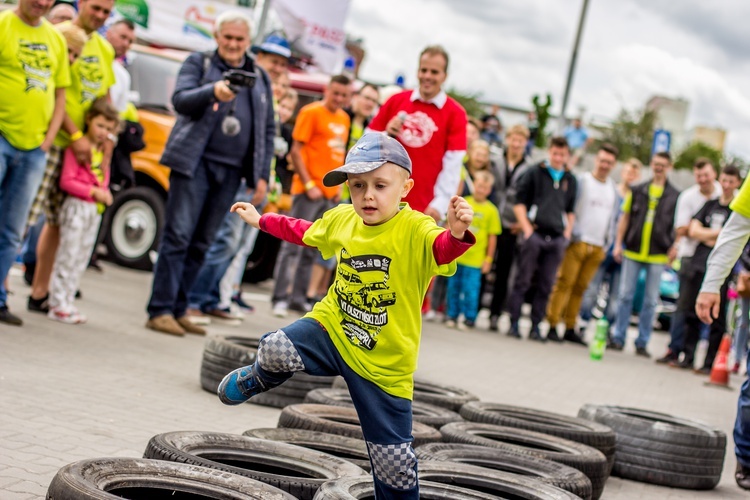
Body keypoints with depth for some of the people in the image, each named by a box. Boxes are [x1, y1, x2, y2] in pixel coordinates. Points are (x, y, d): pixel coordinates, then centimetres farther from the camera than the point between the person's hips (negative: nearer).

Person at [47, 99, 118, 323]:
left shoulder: (103, 151, 14)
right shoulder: (77, 148, -11)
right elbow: (66, 181, -17)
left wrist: (105, 194, 3)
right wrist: (93, 191, -19)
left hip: (95, 210, 8)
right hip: (77, 206, -8)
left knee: (81, 261, 10)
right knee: (68, 257, -6)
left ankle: (66, 303, 16)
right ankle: (58, 304, -1)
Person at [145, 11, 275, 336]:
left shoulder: (260, 78, 16)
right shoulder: (198, 63, 6)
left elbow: (268, 129, 17)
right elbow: (180, 100, -9)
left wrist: (262, 174, 9)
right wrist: (213, 92, -28)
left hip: (231, 171, 4)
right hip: (195, 162, -4)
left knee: (201, 244, 6)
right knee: (178, 236, -8)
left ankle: (178, 310, 12)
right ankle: (160, 310, -7)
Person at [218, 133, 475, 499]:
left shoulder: (415, 230, -21)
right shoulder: (341, 219, -2)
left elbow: (441, 249, -43)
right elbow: (306, 232, 21)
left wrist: (455, 234, -65)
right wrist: (261, 221, 28)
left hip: (385, 363, -3)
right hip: (331, 330, 3)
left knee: (393, 459, 1)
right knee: (276, 348, -26)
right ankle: (260, 378, 11)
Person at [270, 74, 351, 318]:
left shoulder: (344, 119, 13)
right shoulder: (312, 112, -7)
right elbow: (296, 151, -10)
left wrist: (338, 185, 10)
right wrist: (309, 184, -15)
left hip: (330, 193, 7)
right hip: (309, 191, -7)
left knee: (312, 250, 11)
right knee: (293, 244, -6)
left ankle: (299, 297, 17)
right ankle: (280, 298, -4)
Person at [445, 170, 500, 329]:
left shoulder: (491, 210, -4)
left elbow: (492, 237, -1)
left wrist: (489, 259, -1)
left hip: (475, 258, -3)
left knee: (470, 289, -1)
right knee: (453, 286, 10)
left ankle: (469, 318, 11)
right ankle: (452, 315, 22)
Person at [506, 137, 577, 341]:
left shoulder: (570, 181, 16)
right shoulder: (534, 173, 5)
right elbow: (519, 201, 1)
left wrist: (567, 233, 10)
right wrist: (526, 228, -8)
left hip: (557, 238, 4)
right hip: (535, 234, -3)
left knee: (545, 285, 4)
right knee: (523, 280, -3)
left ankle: (535, 327, 9)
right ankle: (513, 324, 0)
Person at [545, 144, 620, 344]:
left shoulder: (613, 189, 16)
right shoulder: (582, 181, -1)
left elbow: (613, 218, 21)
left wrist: (608, 243, 13)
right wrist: (572, 235, -11)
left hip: (598, 247, 5)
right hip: (578, 242, -5)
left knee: (580, 288, 7)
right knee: (564, 284, -8)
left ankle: (570, 329, 10)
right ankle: (552, 326, -6)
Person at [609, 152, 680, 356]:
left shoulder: (675, 196, 4)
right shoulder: (637, 191, 9)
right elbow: (625, 218, 11)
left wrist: (675, 246, -7)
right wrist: (618, 244, 5)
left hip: (657, 255, -1)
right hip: (632, 251, 1)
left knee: (650, 301, 2)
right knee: (625, 295, 3)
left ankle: (642, 342, 9)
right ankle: (618, 338, 10)